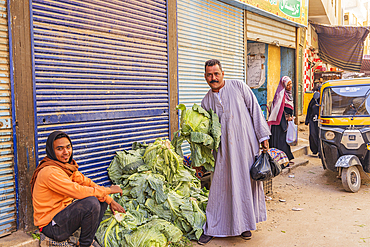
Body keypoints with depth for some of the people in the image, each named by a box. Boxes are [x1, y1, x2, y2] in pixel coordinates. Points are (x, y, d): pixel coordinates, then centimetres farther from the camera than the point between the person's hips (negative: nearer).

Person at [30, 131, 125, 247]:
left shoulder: (67, 165, 6)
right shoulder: (49, 172, -25)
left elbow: (86, 183, 7)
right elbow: (79, 192, -29)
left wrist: (110, 201, -3)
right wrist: (109, 190, -19)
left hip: (64, 213, 9)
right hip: (51, 226, -9)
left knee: (102, 199, 5)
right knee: (91, 202, -28)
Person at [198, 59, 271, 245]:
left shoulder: (238, 86, 0)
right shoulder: (206, 101, 9)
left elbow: (255, 110, 1)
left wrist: (263, 136, -4)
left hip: (246, 144, -1)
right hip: (225, 149, 2)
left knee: (247, 182, 6)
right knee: (222, 184, 1)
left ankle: (245, 224, 23)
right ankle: (211, 228, 13)